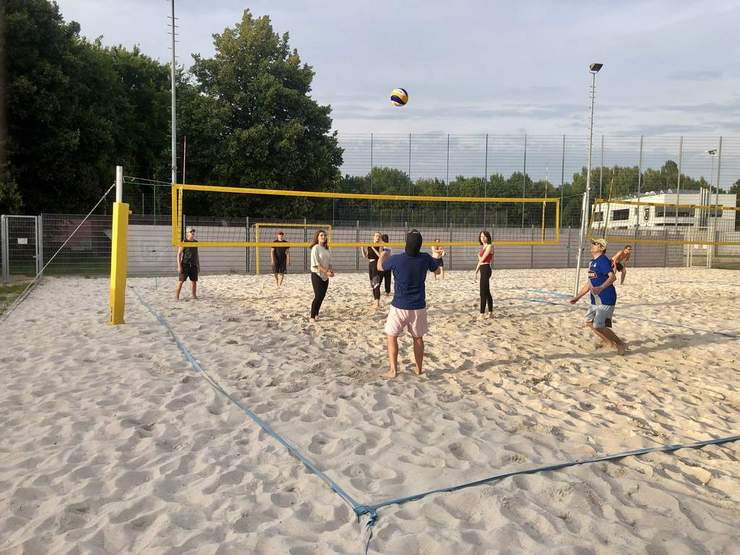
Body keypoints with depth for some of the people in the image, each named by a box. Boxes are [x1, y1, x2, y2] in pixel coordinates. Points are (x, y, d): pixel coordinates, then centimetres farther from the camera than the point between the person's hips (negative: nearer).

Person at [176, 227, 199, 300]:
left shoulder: (196, 242, 11)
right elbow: (179, 254, -8)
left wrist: (198, 265, 16)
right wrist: (179, 266, -14)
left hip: (194, 265, 6)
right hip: (185, 264, -5)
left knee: (194, 281, 10)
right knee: (181, 281, -5)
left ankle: (193, 295, 23)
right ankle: (176, 296, 0)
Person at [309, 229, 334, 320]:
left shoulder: (326, 248, 12)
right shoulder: (315, 248, -10)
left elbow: (329, 262, 15)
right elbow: (316, 264, -17)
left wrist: (331, 270, -4)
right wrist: (326, 272, -21)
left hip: (325, 276, 7)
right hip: (317, 275, -7)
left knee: (322, 296, 8)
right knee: (318, 296, -10)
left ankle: (316, 314, 20)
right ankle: (312, 316, -1)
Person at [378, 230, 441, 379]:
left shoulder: (396, 259, -16)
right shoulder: (425, 258, -9)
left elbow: (379, 267, 6)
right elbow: (437, 271, 11)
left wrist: (382, 255, 26)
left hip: (399, 306, -3)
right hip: (419, 307, 3)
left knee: (392, 337, 9)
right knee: (418, 338, 17)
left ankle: (393, 370, 4)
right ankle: (419, 368, 26)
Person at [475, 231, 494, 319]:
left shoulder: (489, 246, -10)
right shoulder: (483, 247, 17)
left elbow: (482, 259, -15)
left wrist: (479, 256, 7)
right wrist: (477, 269, 11)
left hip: (485, 269, -10)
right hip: (482, 270, 10)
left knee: (483, 293, -9)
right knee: (487, 292, 14)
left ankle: (482, 314, -8)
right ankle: (490, 312, 21)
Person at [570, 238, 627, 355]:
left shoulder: (603, 260, -15)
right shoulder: (592, 262, 14)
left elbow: (612, 277, -30)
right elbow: (589, 283, 22)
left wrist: (601, 288, -46)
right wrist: (577, 297, 23)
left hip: (606, 299, -10)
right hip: (595, 299, 10)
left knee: (598, 326, -13)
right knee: (589, 321, 14)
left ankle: (621, 344, 6)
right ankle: (611, 343, 29)